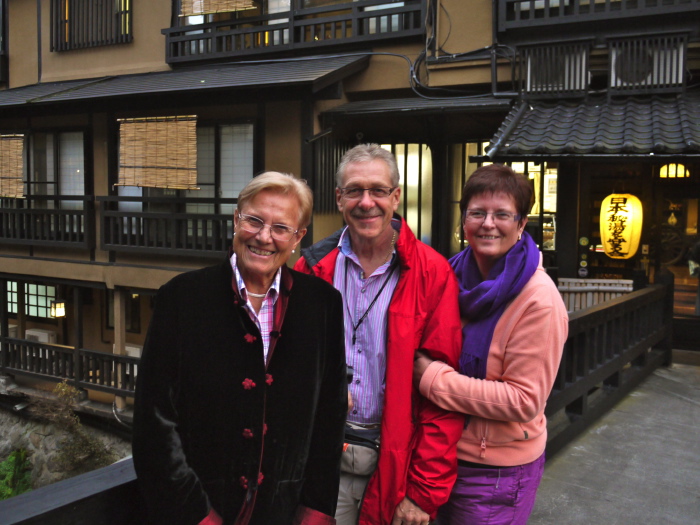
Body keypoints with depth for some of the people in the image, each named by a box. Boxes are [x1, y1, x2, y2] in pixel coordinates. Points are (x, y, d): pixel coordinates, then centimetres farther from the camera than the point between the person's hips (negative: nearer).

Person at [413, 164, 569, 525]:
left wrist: (433, 378, -22)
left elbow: (524, 401, -22)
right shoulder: (456, 275, 0)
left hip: (496, 470, -6)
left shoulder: (538, 299, -20)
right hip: (445, 451, 6)